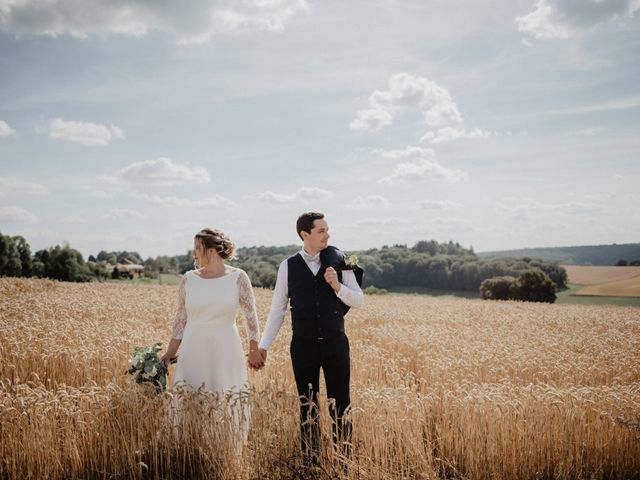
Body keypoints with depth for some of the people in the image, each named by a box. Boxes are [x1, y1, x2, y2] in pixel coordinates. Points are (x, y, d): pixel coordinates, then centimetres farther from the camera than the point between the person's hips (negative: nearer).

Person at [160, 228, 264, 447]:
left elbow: (250, 316, 2)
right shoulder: (189, 279, 2)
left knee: (228, 407, 4)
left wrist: (254, 351, 1)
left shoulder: (238, 277, -4)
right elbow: (181, 317, 9)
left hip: (225, 353, -2)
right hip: (193, 352, 2)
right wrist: (170, 352, 7)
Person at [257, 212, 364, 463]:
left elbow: (359, 300, 2)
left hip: (335, 343, 0)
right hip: (303, 346, 0)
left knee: (340, 405, 4)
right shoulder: (288, 267, -2)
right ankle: (310, 460, 23)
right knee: (307, 407, 10)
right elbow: (277, 309, 4)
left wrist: (337, 286, -16)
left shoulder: (339, 260, -2)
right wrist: (263, 345, 2)